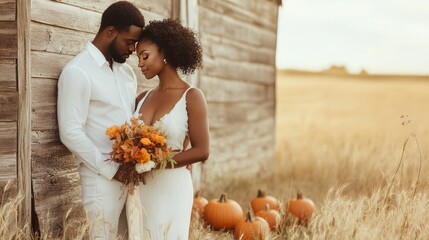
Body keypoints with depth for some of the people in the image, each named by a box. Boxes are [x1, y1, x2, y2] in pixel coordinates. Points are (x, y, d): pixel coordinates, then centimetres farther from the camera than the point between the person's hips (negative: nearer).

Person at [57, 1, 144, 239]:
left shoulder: (127, 71, 14)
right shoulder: (77, 71, -10)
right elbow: (71, 133, -15)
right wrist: (111, 170, -13)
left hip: (132, 174, 7)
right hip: (102, 178, -7)